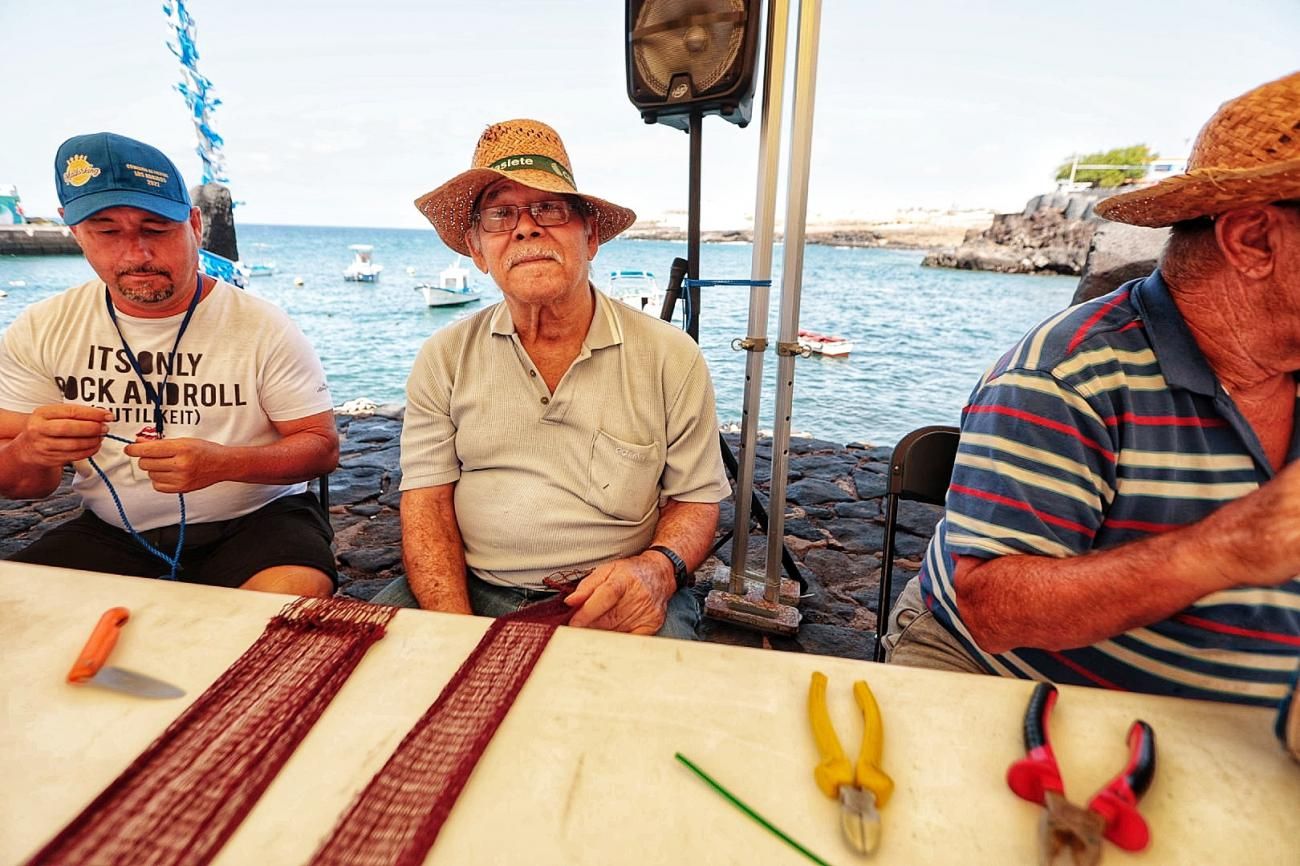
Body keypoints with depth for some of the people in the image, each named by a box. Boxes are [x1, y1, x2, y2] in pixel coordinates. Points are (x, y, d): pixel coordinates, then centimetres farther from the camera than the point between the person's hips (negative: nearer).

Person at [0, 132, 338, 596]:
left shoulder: (264, 328, -9)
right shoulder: (39, 332, 3)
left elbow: (323, 447, -8)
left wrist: (223, 463, -26)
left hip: (254, 520, -3)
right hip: (112, 532, 4)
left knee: (297, 593, -33)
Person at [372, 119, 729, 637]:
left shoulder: (670, 358, -2)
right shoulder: (445, 359, 3)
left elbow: (696, 499, 3)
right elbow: (426, 505, 0)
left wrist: (659, 567, -19)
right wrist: (455, 633, -15)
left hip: (613, 604, -1)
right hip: (472, 592, 2)